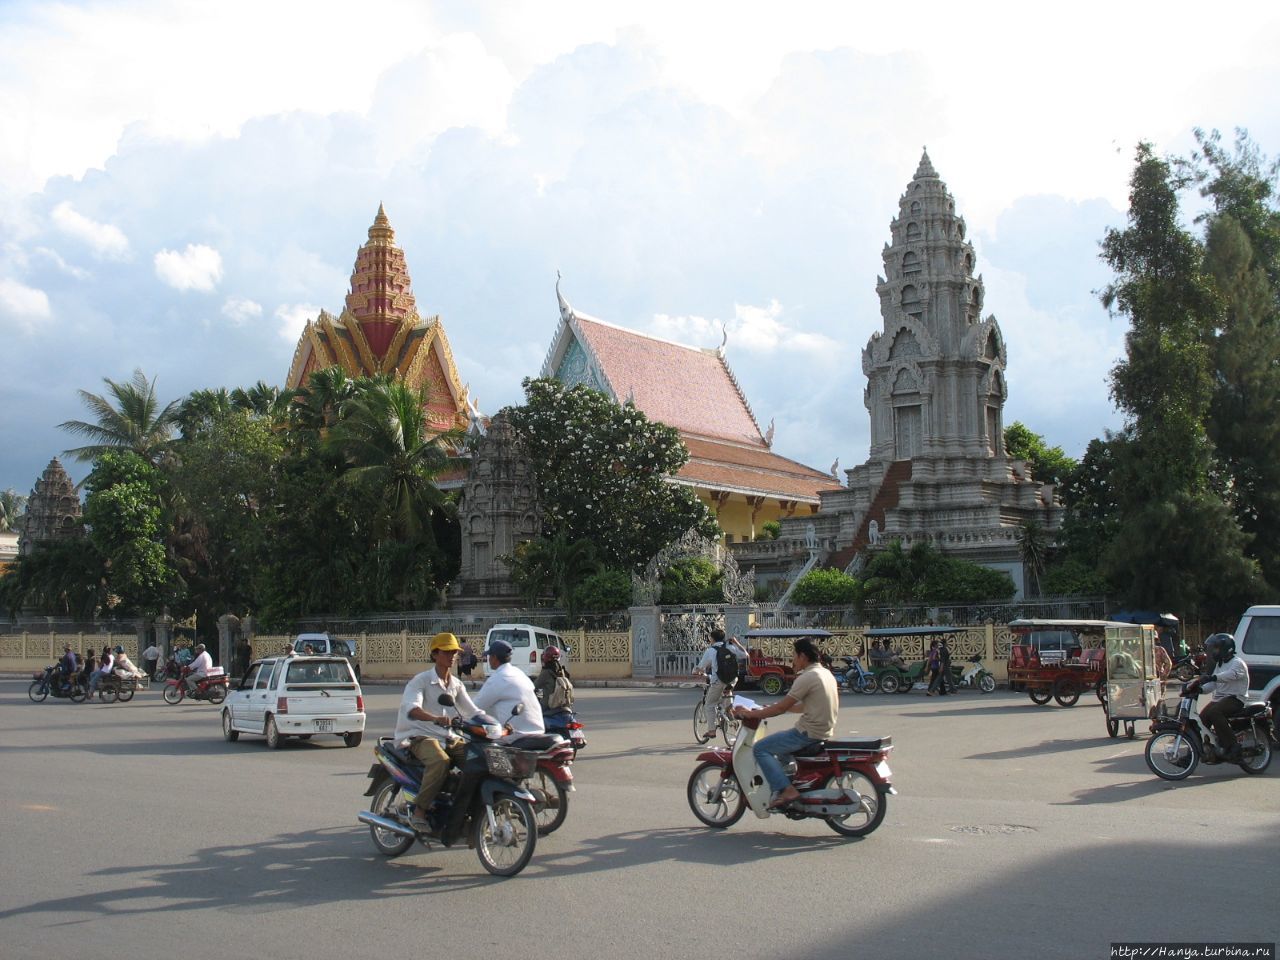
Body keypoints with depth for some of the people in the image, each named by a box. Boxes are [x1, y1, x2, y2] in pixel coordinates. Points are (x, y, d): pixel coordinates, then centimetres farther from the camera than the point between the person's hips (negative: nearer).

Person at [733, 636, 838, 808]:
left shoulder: (807, 677, -17)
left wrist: (750, 714, -9)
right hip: (825, 731, 10)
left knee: (760, 749, -7)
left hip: (809, 732, -10)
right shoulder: (825, 673, 12)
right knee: (781, 743, 31)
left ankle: (786, 790, -14)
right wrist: (777, 708, 17)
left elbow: (782, 707, -17)